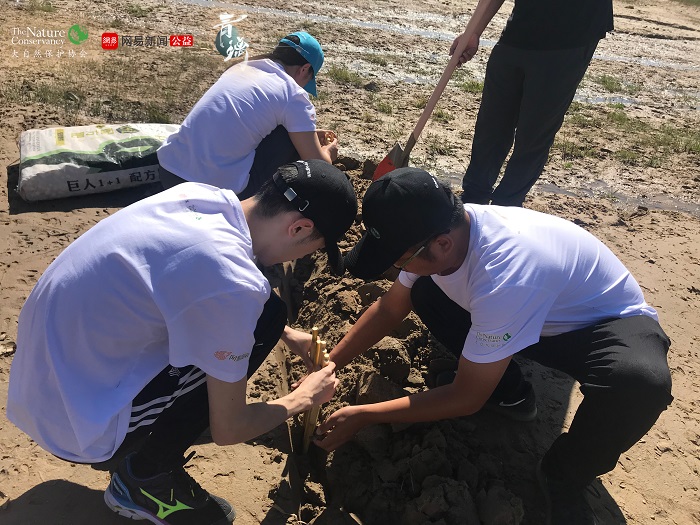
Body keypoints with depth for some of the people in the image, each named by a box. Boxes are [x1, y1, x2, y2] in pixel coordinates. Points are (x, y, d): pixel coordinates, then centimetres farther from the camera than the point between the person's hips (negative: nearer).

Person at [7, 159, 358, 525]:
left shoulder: (201, 194, -5)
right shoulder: (231, 283, -28)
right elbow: (227, 430, -14)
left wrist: (286, 335, 20)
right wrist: (305, 397, 4)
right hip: (75, 427, -8)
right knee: (264, 316, -12)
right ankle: (145, 475, 1)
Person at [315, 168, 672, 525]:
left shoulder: (504, 276, -41)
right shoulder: (435, 232, -19)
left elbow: (467, 399, -29)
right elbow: (388, 309, -3)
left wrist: (362, 416, -23)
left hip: (609, 323, -5)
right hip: (536, 317, 6)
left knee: (640, 383, -39)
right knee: (423, 290, -13)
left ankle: (563, 477, -9)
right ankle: (499, 377, 8)